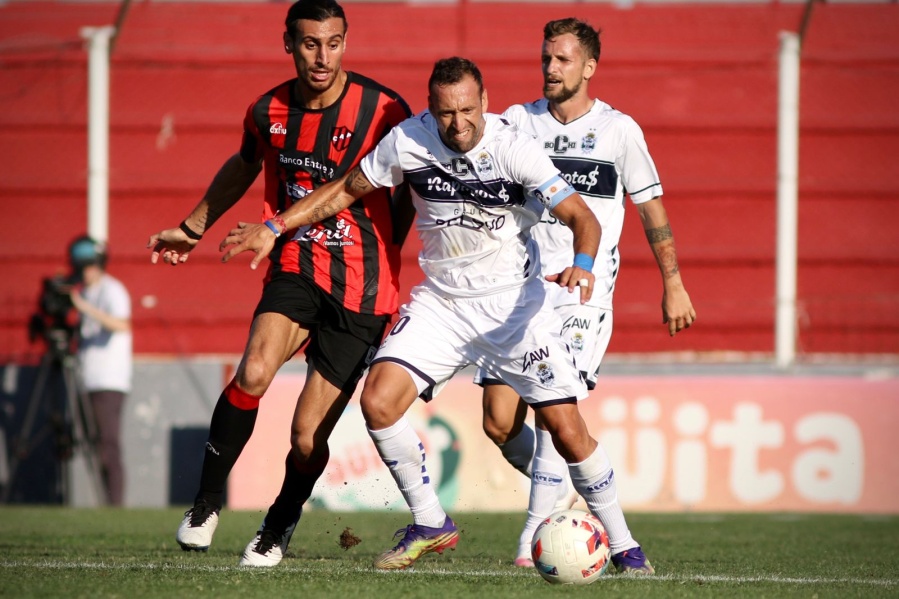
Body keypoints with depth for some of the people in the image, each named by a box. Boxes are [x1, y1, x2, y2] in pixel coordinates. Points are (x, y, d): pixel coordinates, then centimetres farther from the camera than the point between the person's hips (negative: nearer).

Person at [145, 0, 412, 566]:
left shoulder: (383, 110, -12)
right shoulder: (269, 112, 1)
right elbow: (244, 166, 24)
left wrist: (385, 255, 3)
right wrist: (194, 227, 33)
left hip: (361, 291, -2)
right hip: (296, 269, 2)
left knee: (308, 434, -4)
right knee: (254, 373, -26)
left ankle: (278, 528, 25)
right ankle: (207, 500, -7)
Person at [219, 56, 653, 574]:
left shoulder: (515, 148, -18)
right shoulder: (408, 141, -9)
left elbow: (583, 218, -20)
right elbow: (347, 189, 7)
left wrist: (582, 264, -41)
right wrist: (272, 229, 4)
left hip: (515, 304, -3)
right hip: (441, 300, 3)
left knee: (567, 429, -9)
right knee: (378, 402, -15)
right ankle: (430, 525, 2)